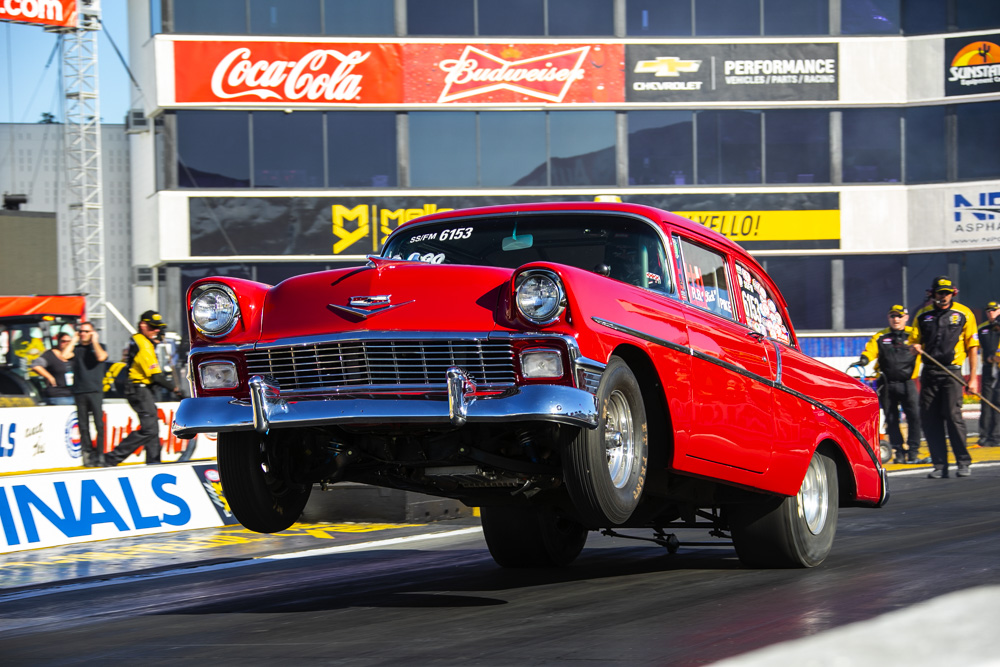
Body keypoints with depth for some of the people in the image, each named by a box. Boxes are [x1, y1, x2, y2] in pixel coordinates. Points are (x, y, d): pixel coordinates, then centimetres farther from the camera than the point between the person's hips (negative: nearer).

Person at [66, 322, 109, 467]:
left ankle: (100, 454, -5)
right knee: (83, 425, 1)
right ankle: (87, 454, 3)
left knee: (99, 424, -8)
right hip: (79, 392, 2)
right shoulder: (76, 349, 14)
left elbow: (101, 357, -11)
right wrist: (74, 340, 3)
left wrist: (94, 341, -1)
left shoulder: (99, 347, 11)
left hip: (95, 391, -2)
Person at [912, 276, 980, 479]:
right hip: (929, 371, 4)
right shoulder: (923, 315, 12)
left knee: (953, 415, -14)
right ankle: (940, 465, 6)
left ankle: (964, 463, -3)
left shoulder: (964, 314, 4)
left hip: (951, 372, -4)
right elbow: (914, 341, 19)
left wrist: (973, 377, -1)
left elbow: (972, 347, 5)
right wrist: (915, 346, -6)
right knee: (928, 419, -1)